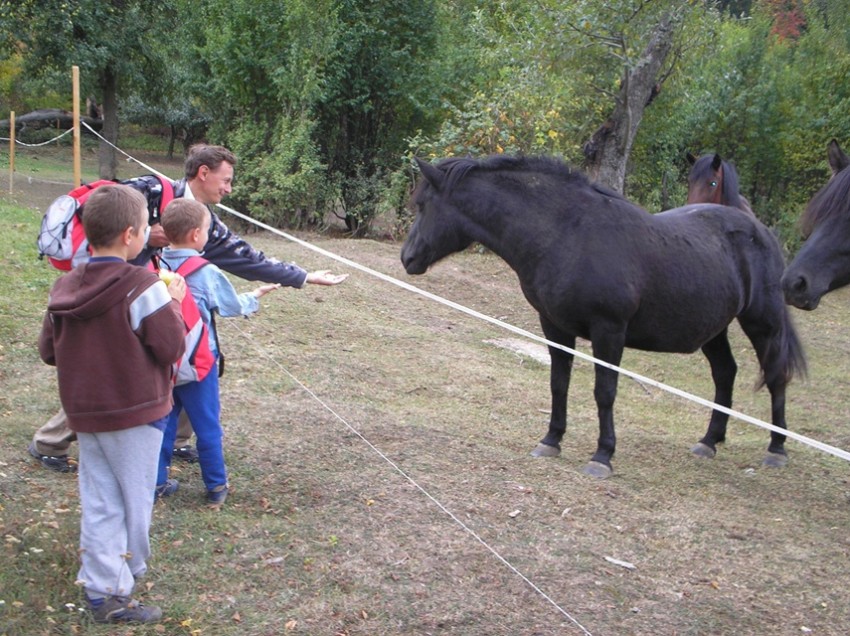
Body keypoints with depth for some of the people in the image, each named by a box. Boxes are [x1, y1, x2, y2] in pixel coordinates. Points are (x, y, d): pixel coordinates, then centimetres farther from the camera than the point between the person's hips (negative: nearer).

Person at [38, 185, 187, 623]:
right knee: (134, 497, 13)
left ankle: (101, 586, 16)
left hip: (84, 414, 5)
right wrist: (173, 304, -2)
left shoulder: (64, 288, -1)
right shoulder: (144, 288, -19)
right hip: (135, 414, -5)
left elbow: (48, 350, 6)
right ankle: (126, 568, 27)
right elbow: (172, 347, -16)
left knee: (99, 501, 12)